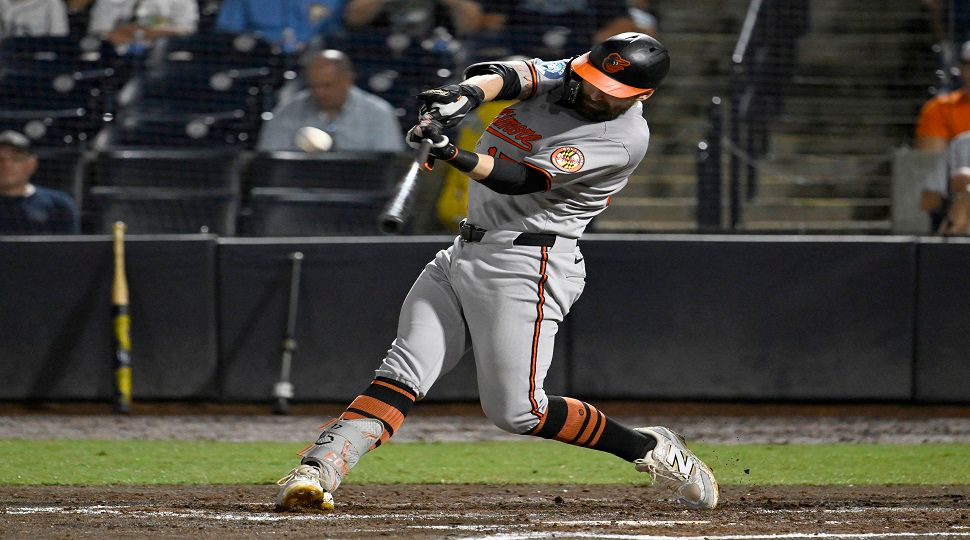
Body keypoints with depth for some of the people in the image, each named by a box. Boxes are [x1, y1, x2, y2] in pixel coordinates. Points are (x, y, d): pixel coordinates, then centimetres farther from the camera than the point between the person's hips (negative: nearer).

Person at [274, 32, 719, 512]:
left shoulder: (625, 139, -13)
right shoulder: (562, 78, 9)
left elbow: (522, 180, -22)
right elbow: (500, 76, -10)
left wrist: (452, 154, -37)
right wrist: (465, 95, -34)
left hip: (525, 263, -7)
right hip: (463, 254, 7)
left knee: (515, 410, -10)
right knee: (401, 375, -7)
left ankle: (651, 449, 6)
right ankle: (317, 471, -19)